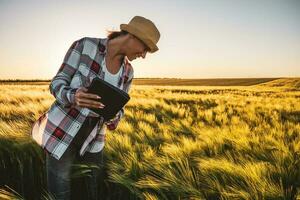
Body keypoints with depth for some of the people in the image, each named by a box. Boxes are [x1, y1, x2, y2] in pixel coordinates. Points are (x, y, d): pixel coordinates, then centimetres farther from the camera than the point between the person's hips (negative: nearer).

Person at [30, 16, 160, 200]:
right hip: (60, 135, -4)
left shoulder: (127, 72, 2)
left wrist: (112, 115, -19)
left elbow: (118, 110, 6)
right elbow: (57, 84, -11)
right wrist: (74, 96, -34)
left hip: (92, 142, 5)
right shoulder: (85, 46, -14)